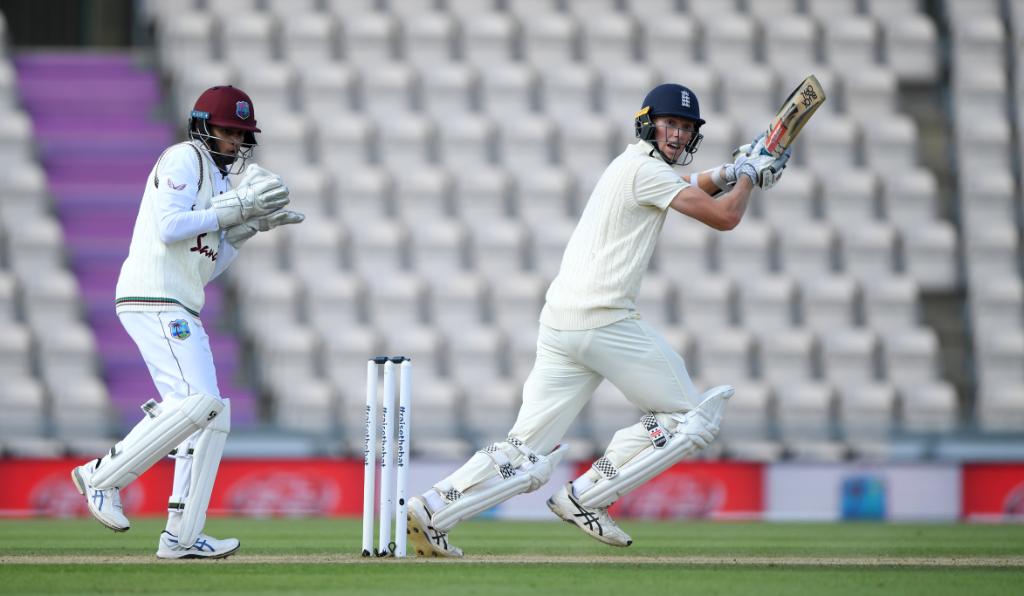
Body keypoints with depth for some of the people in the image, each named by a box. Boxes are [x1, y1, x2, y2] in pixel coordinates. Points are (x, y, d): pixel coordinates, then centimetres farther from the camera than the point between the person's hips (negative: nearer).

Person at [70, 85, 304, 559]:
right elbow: (169, 226, -19)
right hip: (153, 301, -10)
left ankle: (182, 537, 5)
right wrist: (233, 209, -13)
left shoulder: (218, 178, 25)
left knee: (211, 417, 5)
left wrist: (250, 226, 12)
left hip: (180, 311, 10)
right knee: (200, 401, -21)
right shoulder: (184, 159, -4)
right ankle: (103, 477, -13)